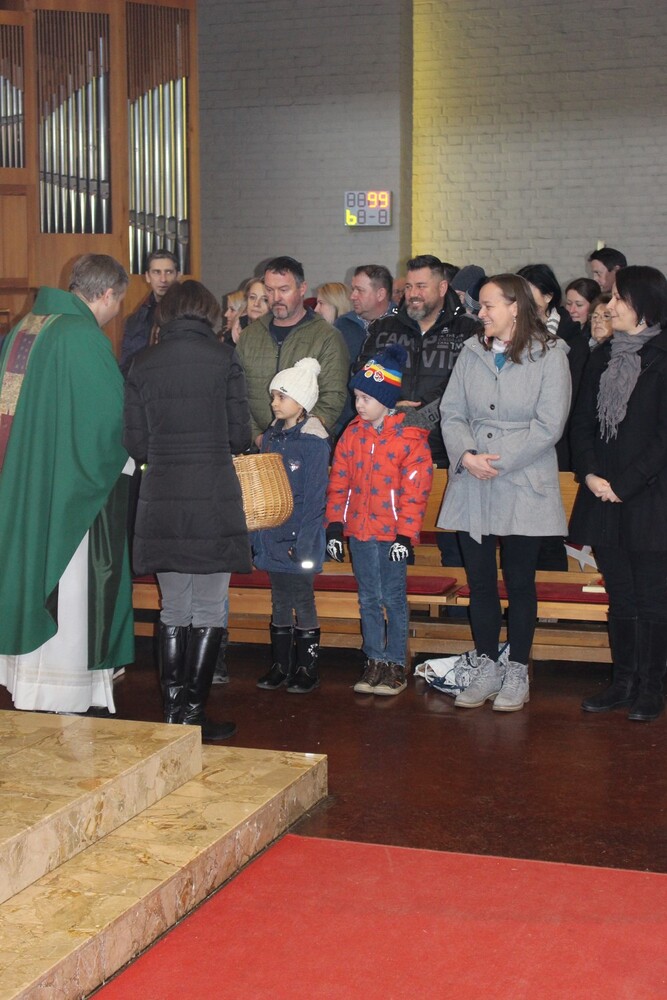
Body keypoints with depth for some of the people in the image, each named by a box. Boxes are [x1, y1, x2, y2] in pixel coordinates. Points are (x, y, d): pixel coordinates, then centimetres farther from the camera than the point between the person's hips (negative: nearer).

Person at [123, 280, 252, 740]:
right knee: (209, 611, 5)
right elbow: (240, 435, -2)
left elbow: (135, 443, 5)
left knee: (173, 610, 13)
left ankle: (173, 711, 15)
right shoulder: (223, 357, -4)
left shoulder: (143, 363, 4)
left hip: (160, 502, 3)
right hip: (213, 498, -3)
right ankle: (193, 712, 3)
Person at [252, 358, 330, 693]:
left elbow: (314, 498, -13)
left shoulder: (314, 441, -11)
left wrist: (302, 542, -17)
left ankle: (307, 668, 13)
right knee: (279, 602, 13)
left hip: (300, 539, -6)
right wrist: (257, 535, 9)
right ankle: (280, 665, 21)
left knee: (303, 602, 3)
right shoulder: (271, 437, 9)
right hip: (272, 537, 6)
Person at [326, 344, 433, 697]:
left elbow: (415, 489, -11)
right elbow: (339, 481, 8)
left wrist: (406, 533, -14)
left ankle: (396, 664, 14)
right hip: (358, 530, 5)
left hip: (392, 533, -5)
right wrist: (335, 525, 3)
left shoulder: (410, 436, -10)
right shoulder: (352, 433, 5)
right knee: (368, 599, 12)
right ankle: (374, 661, 21)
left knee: (393, 599, 3)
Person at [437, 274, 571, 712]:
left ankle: (517, 673, 16)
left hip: (523, 488, -4)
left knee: (520, 582, 5)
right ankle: (487, 669, 21)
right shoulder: (472, 353, 8)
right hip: (472, 487, 4)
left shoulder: (549, 355, -5)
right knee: (479, 580, 9)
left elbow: (548, 426, -11)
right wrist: (467, 455, -13)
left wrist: (498, 461, -16)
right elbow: (452, 413, 5)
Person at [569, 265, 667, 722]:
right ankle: (624, 682, 21)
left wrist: (623, 484, -14)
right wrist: (590, 473, -5)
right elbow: (583, 422, 10)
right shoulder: (604, 356, 12)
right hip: (604, 497, 6)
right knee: (620, 596, 12)